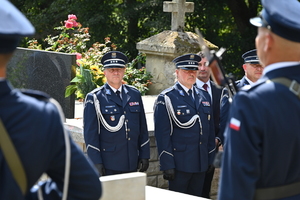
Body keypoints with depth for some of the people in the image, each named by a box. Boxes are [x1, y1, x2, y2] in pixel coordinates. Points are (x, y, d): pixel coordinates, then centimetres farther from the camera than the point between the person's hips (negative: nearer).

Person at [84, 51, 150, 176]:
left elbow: (143, 128, 14)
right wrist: (96, 163, -11)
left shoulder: (135, 95, 11)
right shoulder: (94, 98, -2)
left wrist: (144, 155, 9)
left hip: (131, 164, 4)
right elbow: (90, 133, -5)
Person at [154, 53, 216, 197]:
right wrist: (167, 164, -14)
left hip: (201, 163, 6)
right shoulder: (166, 98, -5)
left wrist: (211, 158, 12)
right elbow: (162, 134, -10)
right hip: (179, 163, -6)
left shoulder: (204, 97, 14)